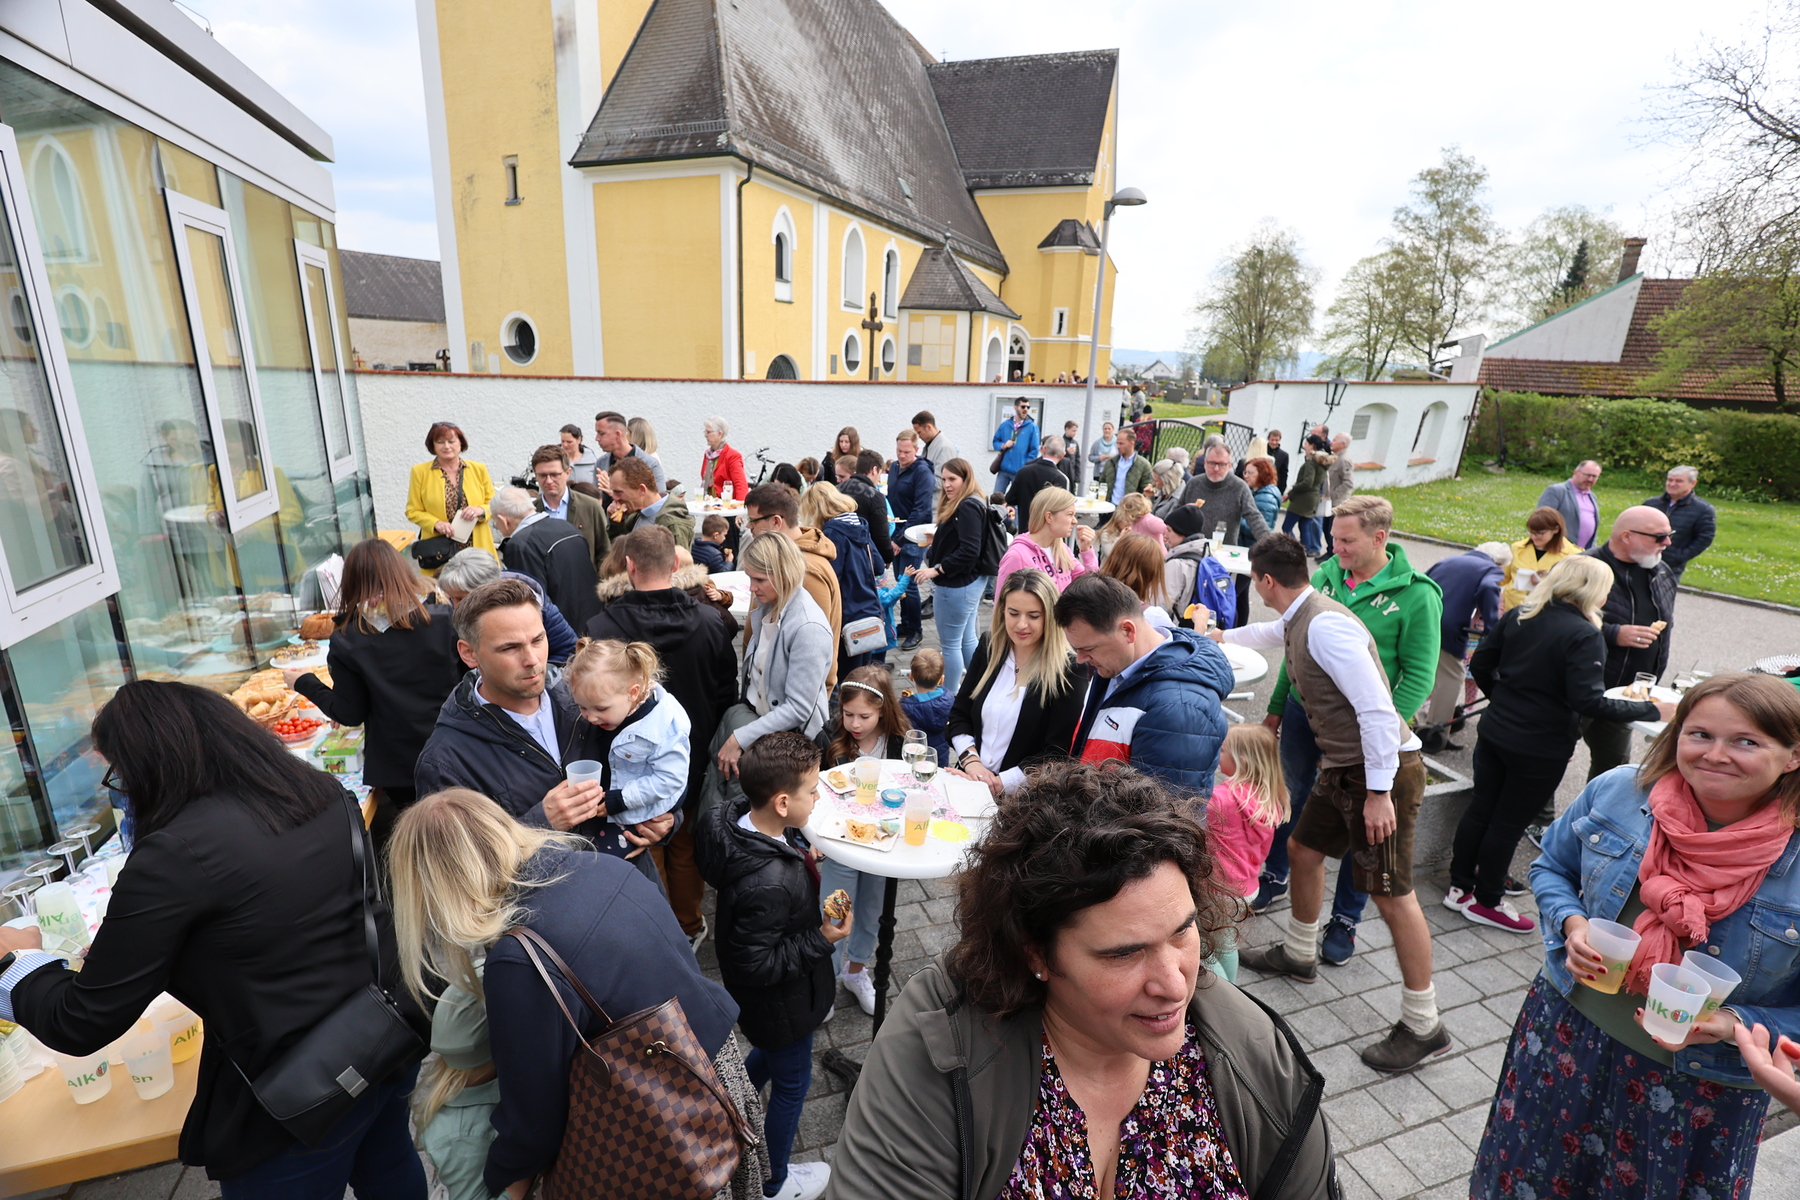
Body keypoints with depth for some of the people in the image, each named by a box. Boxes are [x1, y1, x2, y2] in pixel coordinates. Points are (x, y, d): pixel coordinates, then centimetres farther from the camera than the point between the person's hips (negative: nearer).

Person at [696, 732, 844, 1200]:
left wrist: (803, 861, -6)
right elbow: (758, 966, -32)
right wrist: (822, 939, -26)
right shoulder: (769, 886, -43)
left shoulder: (738, 820, -18)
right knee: (790, 1083, 20)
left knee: (769, 1053, 35)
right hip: (780, 1003, -8)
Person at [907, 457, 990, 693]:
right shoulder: (966, 505, 12)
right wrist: (938, 540, 11)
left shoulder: (967, 507, -18)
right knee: (967, 640, 18)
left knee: (950, 644, 0)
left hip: (957, 585, -10)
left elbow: (969, 551, -25)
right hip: (969, 582, 10)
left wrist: (937, 569, -22)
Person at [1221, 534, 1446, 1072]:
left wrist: (1378, 792, -23)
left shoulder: (1325, 626, -23)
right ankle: (1298, 955, 42)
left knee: (1391, 893, -2)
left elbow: (1377, 710, -26)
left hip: (1380, 770, -10)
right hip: (1342, 767, 10)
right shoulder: (1297, 620, 7)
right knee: (1303, 849, 20)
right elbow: (1268, 632, 33)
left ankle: (1423, 1027, 15)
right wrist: (1222, 635, 49)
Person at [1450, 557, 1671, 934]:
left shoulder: (1517, 616, 0)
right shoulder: (1584, 636, -17)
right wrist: (1651, 710, -11)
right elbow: (1588, 701, -22)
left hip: (1494, 732, 5)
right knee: (1510, 821, 7)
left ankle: (1460, 887, 27)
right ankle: (1486, 901, 22)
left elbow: (1480, 665, 5)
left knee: (1480, 807, 15)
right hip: (1541, 747, -5)